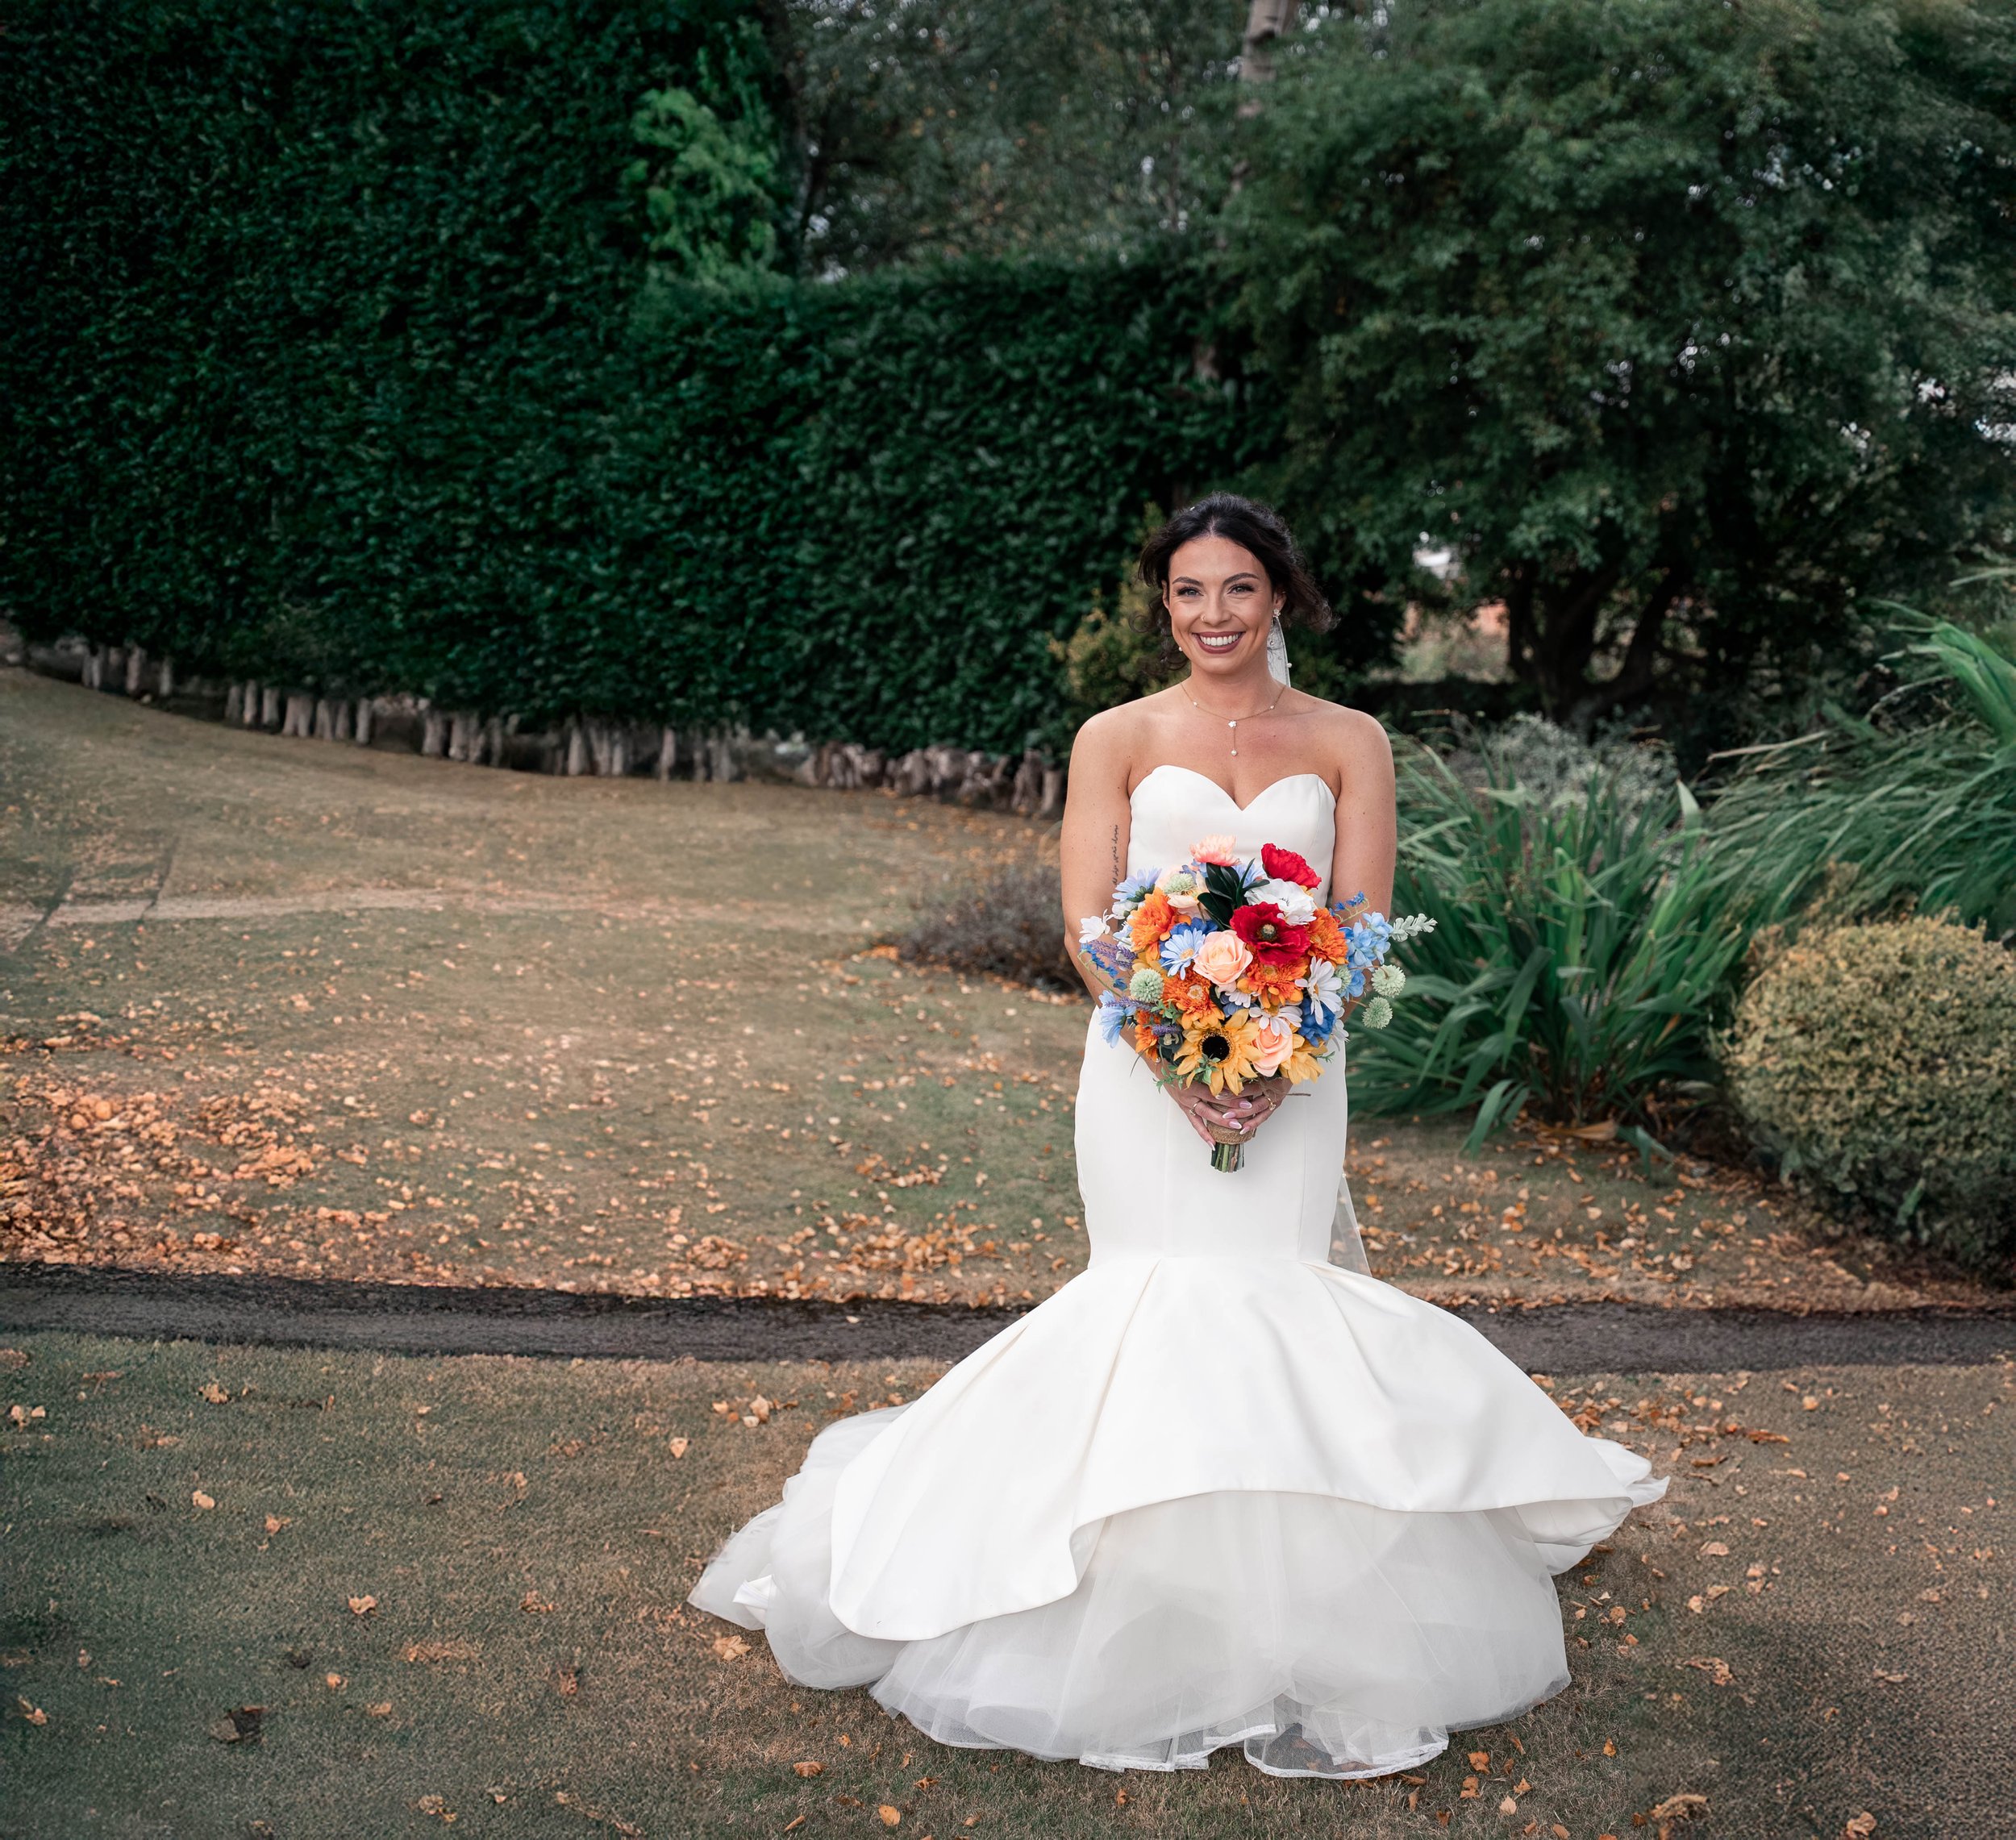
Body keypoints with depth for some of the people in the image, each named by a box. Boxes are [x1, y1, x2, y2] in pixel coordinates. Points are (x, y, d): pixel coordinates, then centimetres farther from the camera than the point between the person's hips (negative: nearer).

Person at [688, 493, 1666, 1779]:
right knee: (1168, 1295, -5)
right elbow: (1087, 922, -2)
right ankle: (1158, 1618, 6)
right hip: (1144, 1064, 0)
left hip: (1290, 1064, 1)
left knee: (1264, 1289, -5)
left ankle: (1285, 1631, 7)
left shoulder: (1349, 743, 8)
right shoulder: (1119, 740, 6)